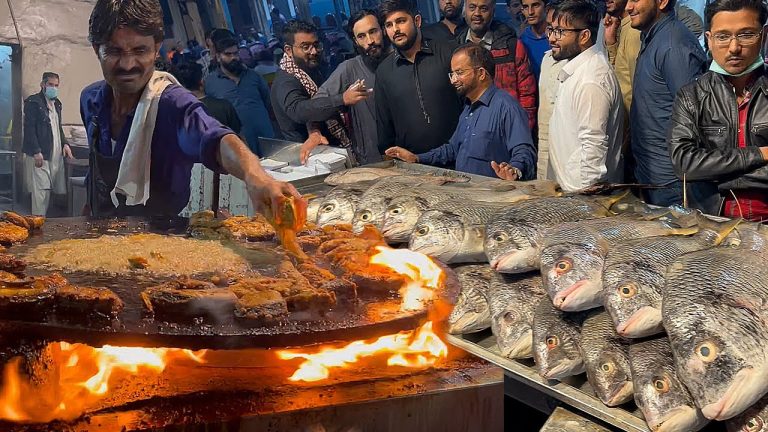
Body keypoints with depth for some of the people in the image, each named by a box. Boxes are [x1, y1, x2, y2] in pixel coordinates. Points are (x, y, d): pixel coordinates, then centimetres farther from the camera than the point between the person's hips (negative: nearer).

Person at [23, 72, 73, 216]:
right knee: (42, 188, -10)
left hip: (56, 153, 8)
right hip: (41, 154, -8)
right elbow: (29, 128, -12)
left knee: (58, 188, 4)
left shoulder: (56, 103, 19)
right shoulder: (33, 102, -5)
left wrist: (65, 143, 11)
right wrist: (36, 152, -19)